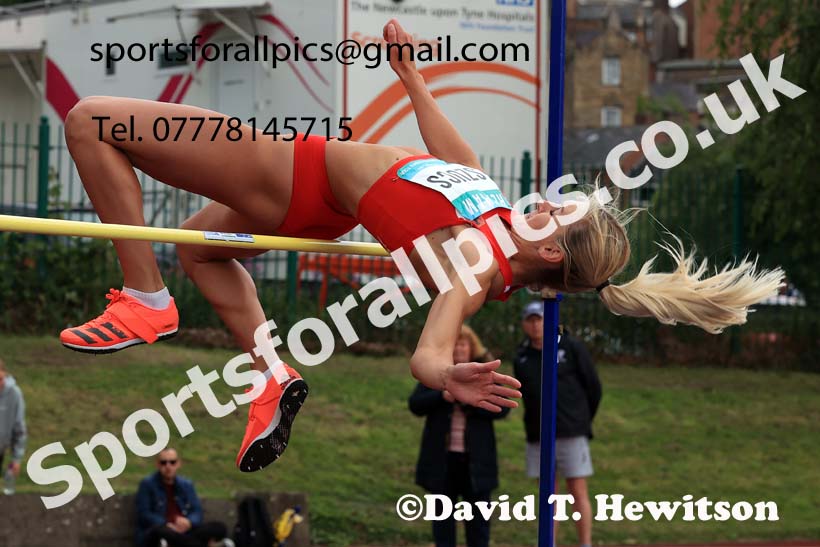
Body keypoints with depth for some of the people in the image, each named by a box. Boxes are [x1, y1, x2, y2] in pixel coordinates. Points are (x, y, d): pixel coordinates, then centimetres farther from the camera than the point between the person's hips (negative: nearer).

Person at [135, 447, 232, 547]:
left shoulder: (187, 485, 18)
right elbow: (144, 514, -4)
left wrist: (188, 522, -14)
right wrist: (167, 525, -19)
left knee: (219, 528, -20)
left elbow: (197, 511, 10)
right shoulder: (147, 484, 6)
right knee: (159, 531, -42)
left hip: (183, 532, 5)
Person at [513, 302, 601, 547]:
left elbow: (593, 387, 2)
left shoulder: (571, 348, -3)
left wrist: (582, 422, 9)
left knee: (578, 492, -4)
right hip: (538, 436, 3)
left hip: (572, 434, -3)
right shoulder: (521, 358, 7)